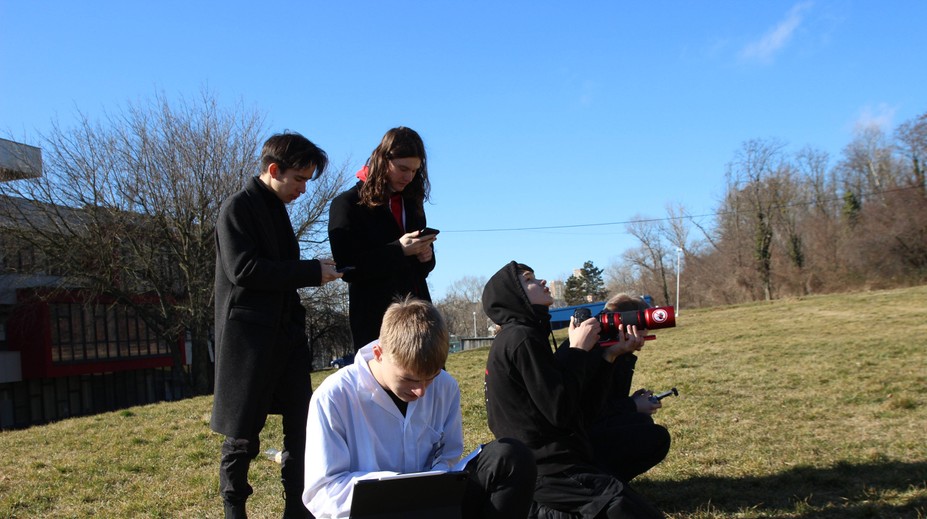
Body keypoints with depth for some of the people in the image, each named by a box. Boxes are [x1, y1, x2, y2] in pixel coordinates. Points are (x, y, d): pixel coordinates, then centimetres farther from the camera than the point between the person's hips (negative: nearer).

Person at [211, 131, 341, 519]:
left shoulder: (275, 209, 16)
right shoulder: (238, 207, -8)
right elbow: (243, 269, -19)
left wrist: (314, 271, 6)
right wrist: (312, 271, -17)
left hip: (286, 336, 8)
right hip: (249, 338, -8)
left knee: (301, 427, 5)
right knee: (243, 436, 2)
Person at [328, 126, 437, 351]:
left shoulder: (412, 203, 17)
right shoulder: (348, 204, -1)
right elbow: (347, 267, -9)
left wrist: (425, 256, -2)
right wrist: (399, 251, -17)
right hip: (375, 318, -5)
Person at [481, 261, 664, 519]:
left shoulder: (518, 337, 15)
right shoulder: (521, 338, -13)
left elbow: (580, 408, 12)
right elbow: (560, 411, -18)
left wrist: (608, 355, 6)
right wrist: (578, 350, -8)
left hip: (548, 468, 9)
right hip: (555, 473, -9)